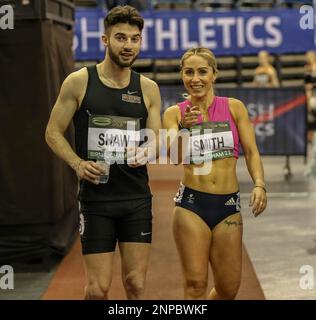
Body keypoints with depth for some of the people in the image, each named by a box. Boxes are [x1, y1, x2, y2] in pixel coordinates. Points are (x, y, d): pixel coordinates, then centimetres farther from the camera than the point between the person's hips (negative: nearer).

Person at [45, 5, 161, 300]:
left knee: (136, 285, 4)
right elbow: (53, 133, 1)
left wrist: (145, 151, -14)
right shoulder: (79, 82, -2)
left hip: (137, 199, 3)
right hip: (96, 198, -3)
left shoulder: (148, 89, 6)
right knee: (98, 288, -3)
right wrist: (78, 164, -15)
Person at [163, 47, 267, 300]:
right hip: (192, 205, -2)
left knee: (229, 289, 8)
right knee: (196, 284, -7)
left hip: (229, 206, 2)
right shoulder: (174, 113, 1)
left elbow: (251, 151, 0)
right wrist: (183, 128, -31)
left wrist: (259, 185, -17)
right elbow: (174, 157, -12)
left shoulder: (234, 107, 4)